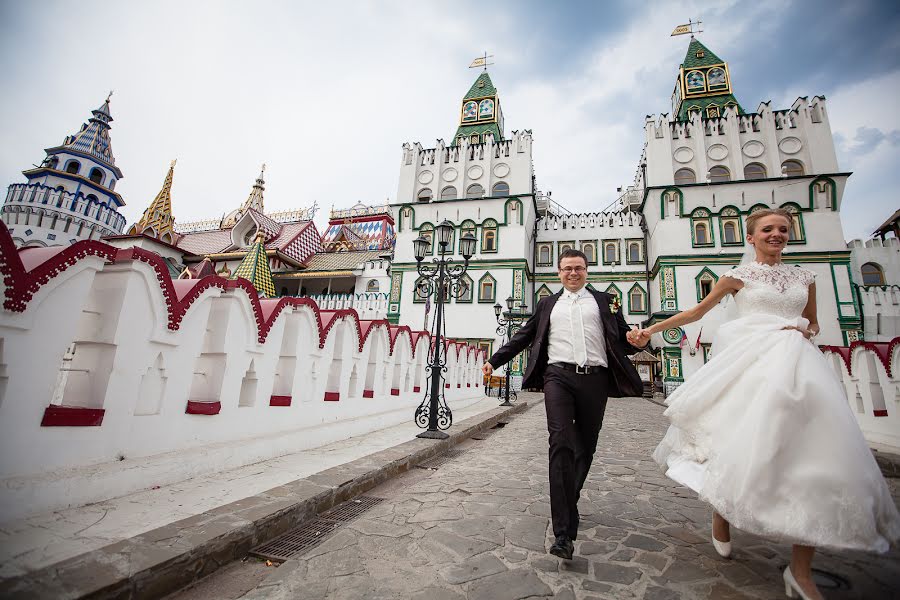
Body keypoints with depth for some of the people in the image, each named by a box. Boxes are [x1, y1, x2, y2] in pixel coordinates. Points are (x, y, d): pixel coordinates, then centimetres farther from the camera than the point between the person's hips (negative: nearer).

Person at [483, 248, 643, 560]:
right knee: (561, 444, -14)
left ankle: (569, 501, 35)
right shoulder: (548, 304, 18)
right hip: (559, 376, -1)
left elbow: (622, 340, 11)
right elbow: (523, 336, 17)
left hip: (595, 379, 2)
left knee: (586, 447, 11)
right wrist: (495, 360, 11)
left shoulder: (604, 301, 17)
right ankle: (563, 531, -12)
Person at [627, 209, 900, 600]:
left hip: (795, 364, 4)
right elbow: (696, 311, 7)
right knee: (739, 444, -7)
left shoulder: (804, 277, 19)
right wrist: (650, 330, 0)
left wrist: (806, 332, 3)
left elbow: (812, 322, 27)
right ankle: (721, 521, 18)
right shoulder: (738, 276, 7)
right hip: (750, 362, -4)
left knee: (816, 451, -7)